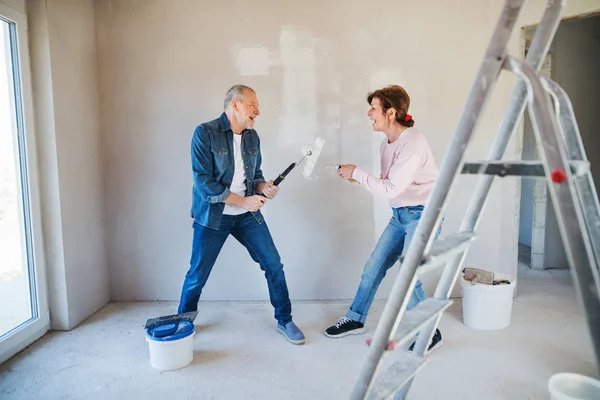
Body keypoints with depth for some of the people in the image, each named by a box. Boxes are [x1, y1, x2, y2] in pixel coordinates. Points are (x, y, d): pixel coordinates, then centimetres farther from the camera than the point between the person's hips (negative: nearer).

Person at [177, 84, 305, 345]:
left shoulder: (252, 137, 4)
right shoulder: (205, 134, -13)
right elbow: (203, 182, -19)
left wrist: (263, 187, -12)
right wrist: (243, 201, -18)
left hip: (247, 215, 5)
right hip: (212, 216, -4)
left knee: (273, 265, 0)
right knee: (198, 274, 5)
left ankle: (284, 321, 18)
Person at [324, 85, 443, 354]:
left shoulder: (413, 143, -21)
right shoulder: (387, 144, 5)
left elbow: (390, 189, -25)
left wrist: (357, 173, -16)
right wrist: (359, 178, -3)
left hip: (423, 215, -9)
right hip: (400, 214, 9)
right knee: (373, 267, 12)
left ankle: (430, 334, 16)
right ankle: (355, 319, 29)